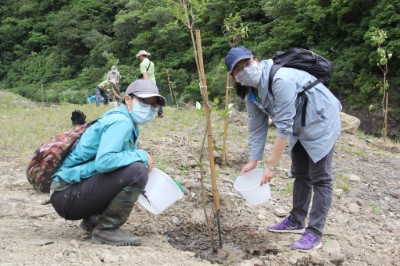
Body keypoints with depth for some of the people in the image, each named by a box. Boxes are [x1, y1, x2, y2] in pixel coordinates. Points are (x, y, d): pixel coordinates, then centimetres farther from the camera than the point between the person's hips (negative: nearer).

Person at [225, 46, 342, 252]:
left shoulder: (280, 80, -34)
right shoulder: (251, 93, -6)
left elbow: (284, 127, -33)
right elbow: (257, 128, 2)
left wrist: (271, 166, -30)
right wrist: (253, 161, -1)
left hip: (321, 120, -9)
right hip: (299, 126, 9)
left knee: (320, 178, -4)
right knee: (300, 174, 17)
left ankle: (314, 234, 2)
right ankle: (296, 222, 30)